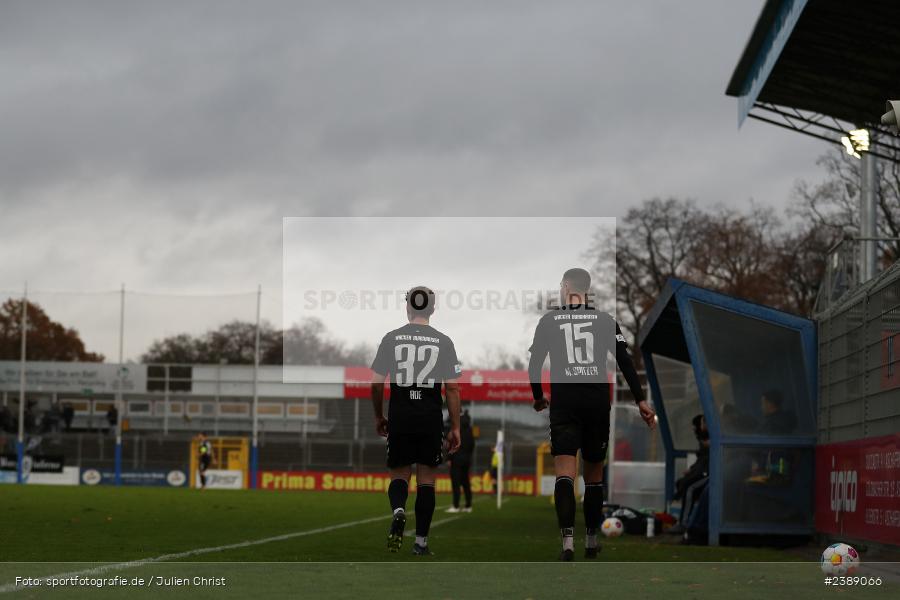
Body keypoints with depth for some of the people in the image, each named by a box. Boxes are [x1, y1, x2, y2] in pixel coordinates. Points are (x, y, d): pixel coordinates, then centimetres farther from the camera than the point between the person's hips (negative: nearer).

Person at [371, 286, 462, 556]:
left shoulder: (391, 338, 1)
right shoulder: (443, 341, 0)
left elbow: (376, 383, 1)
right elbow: (452, 388, -1)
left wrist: (378, 417, 16)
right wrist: (455, 428, 5)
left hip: (400, 417, 0)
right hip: (431, 419, 0)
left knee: (399, 474, 11)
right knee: (426, 479, 8)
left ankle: (398, 511, -20)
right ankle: (421, 541, 8)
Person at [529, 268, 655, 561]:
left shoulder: (548, 321, 4)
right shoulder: (604, 320, 7)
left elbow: (533, 366, 5)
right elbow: (625, 361, -1)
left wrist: (539, 397, 22)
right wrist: (640, 400, 0)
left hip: (564, 403, -2)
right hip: (598, 402, 2)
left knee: (564, 474, -9)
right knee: (594, 475, 15)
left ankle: (568, 540, -25)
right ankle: (591, 541, 23)